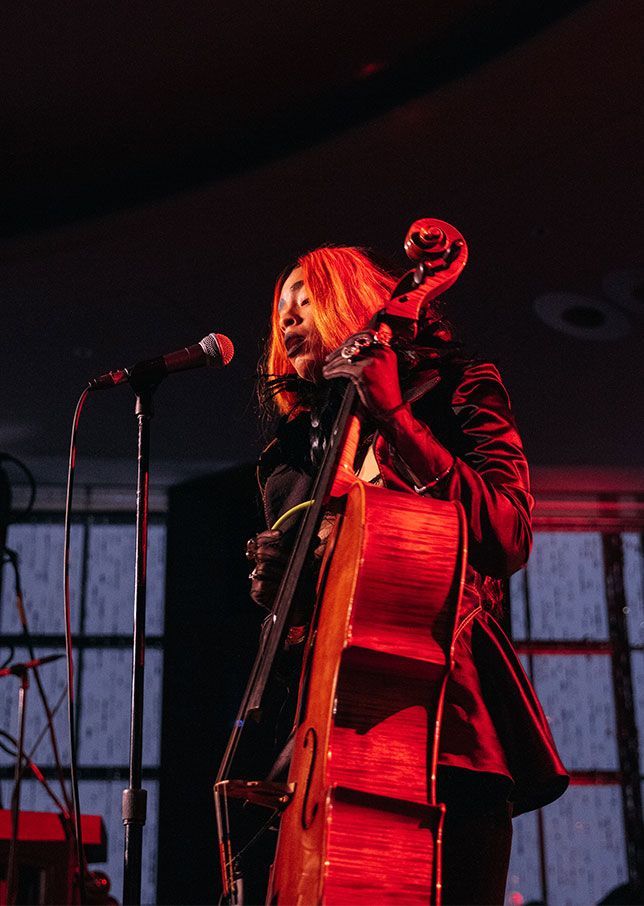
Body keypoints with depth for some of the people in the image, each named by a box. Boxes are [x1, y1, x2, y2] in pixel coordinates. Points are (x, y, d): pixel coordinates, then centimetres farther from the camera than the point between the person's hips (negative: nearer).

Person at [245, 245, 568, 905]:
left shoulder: (452, 392, 8)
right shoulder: (294, 450, 24)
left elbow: (507, 539, -9)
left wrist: (394, 417, -14)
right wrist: (272, 578, 5)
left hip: (441, 712, -5)